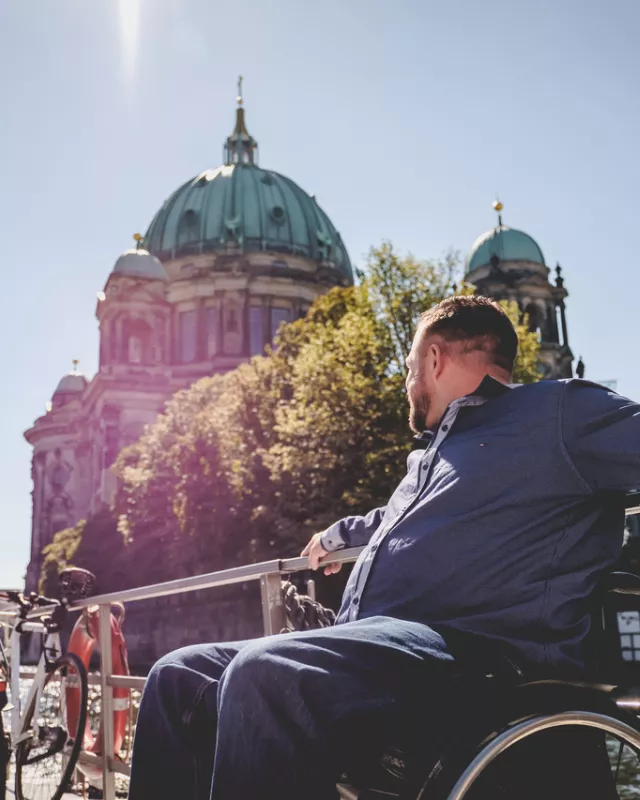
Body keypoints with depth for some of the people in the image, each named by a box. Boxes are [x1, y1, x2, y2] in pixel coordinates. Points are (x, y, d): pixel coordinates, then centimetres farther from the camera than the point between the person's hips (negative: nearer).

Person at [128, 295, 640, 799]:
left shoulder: (556, 414, 3)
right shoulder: (434, 452, 31)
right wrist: (339, 535, 65)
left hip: (469, 650, -9)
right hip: (368, 646, 9)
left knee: (263, 673, -34)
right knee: (180, 675, 3)